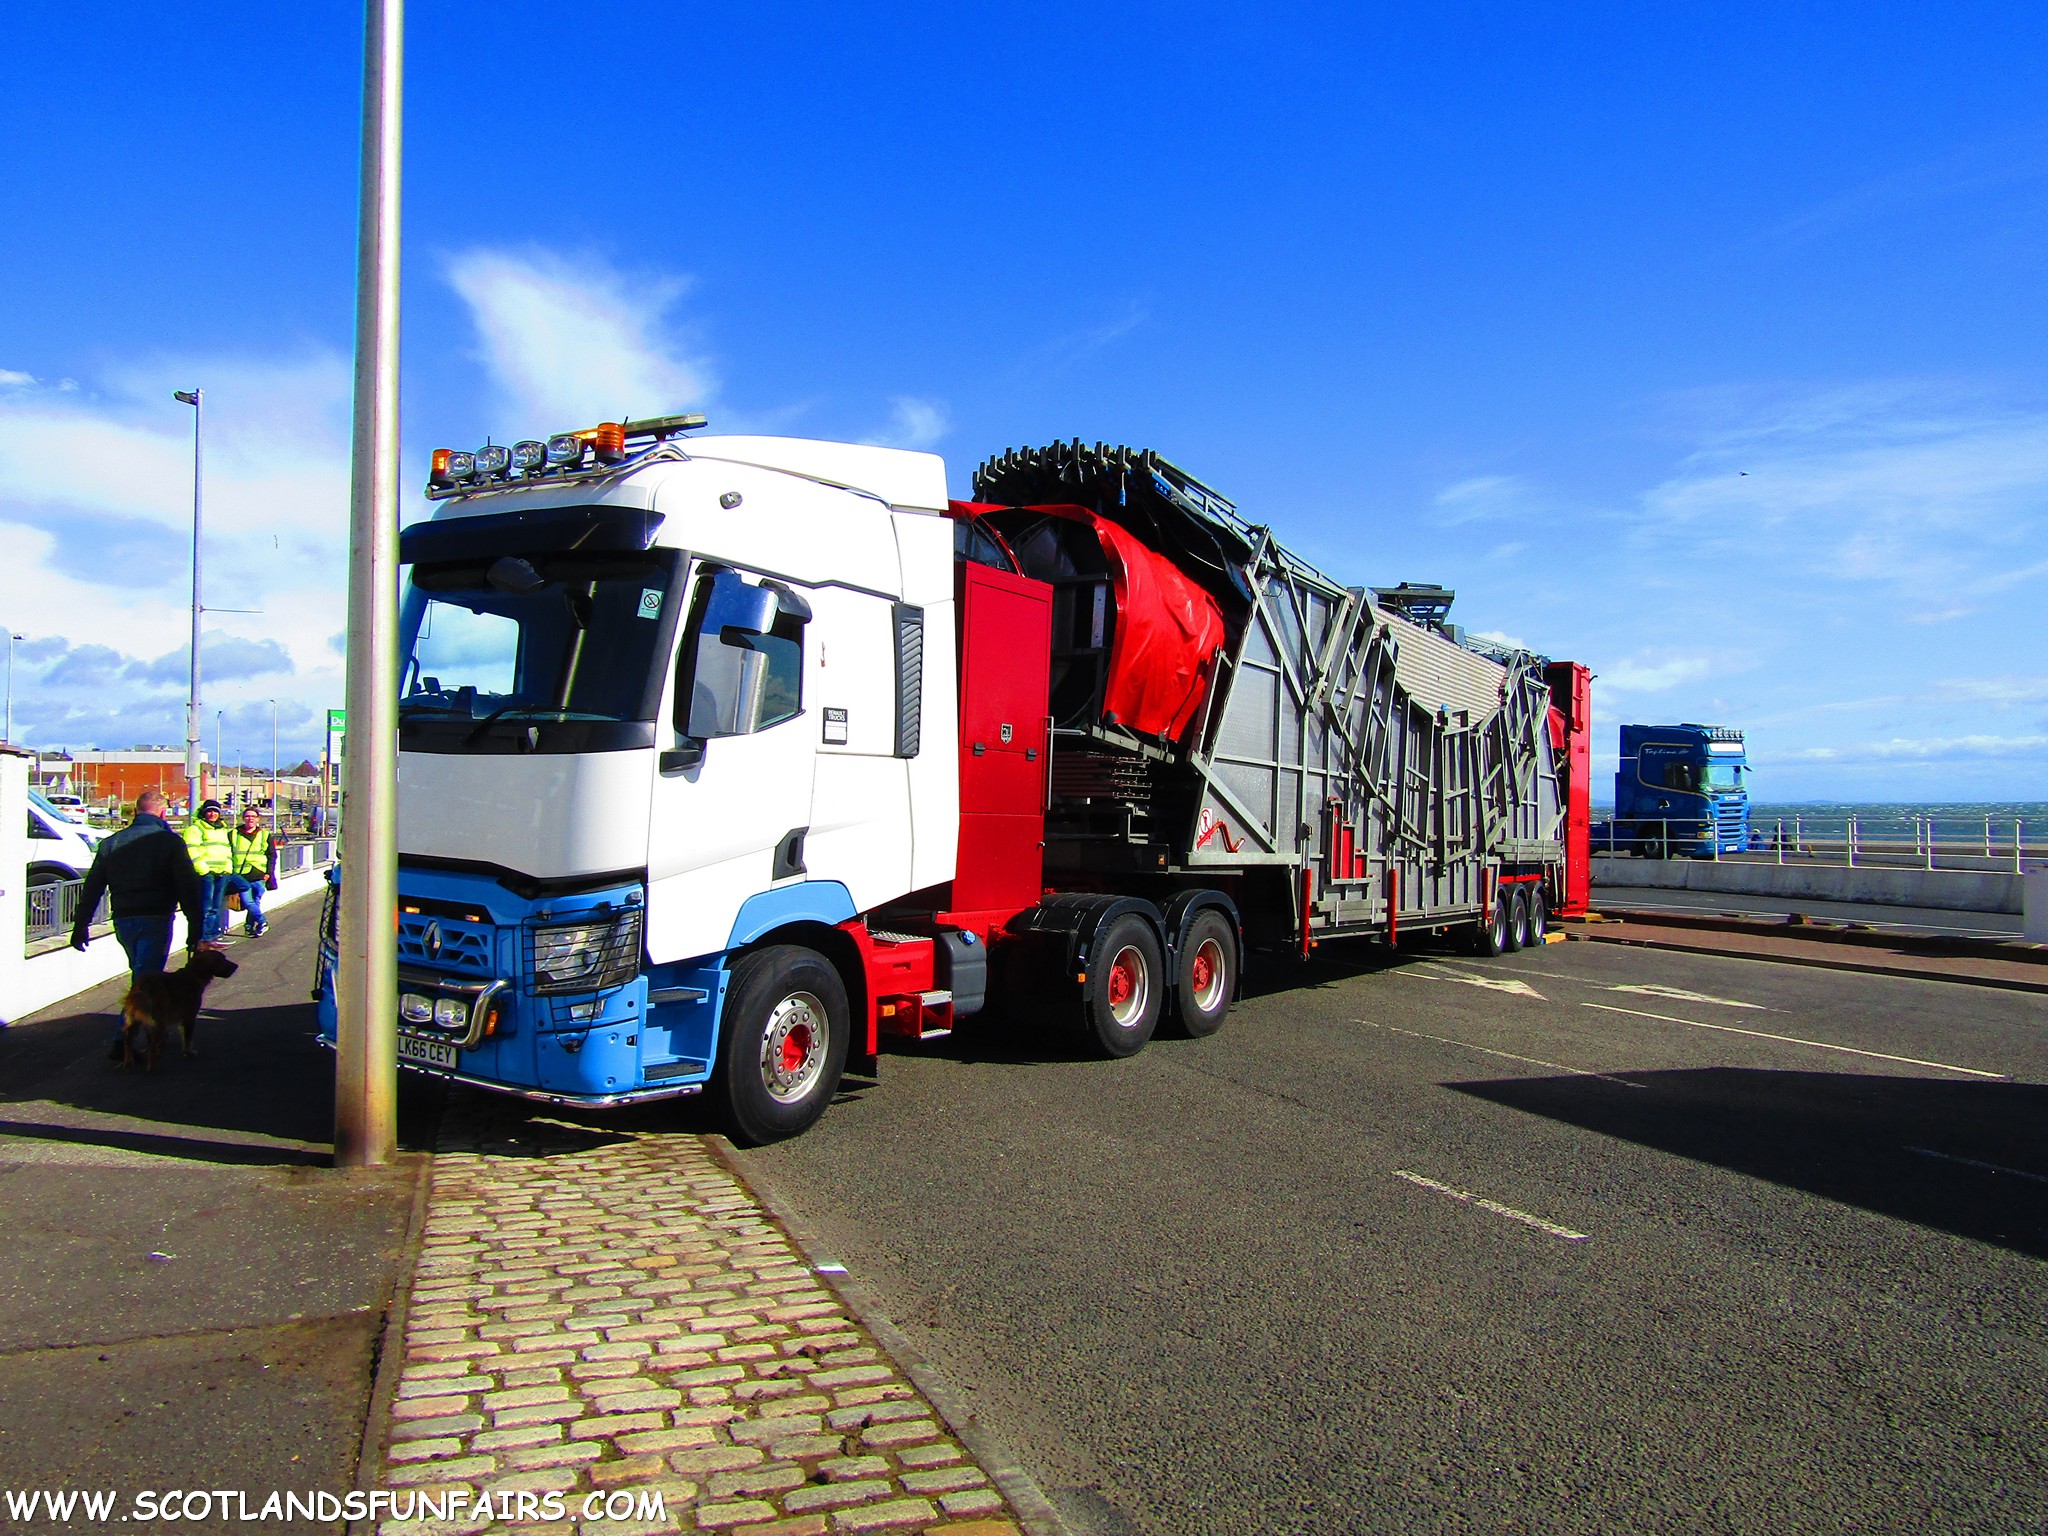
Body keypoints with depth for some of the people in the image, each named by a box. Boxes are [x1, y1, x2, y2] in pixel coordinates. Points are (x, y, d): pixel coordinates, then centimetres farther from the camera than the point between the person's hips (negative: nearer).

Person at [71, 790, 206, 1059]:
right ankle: (122, 1041, -12)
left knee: (140, 976, 21)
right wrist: (195, 927, -7)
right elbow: (188, 888, -9)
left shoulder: (111, 843, 9)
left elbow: (91, 888, 11)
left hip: (123, 922, 5)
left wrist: (81, 925, 15)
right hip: (155, 921, -5)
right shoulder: (170, 842, -5)